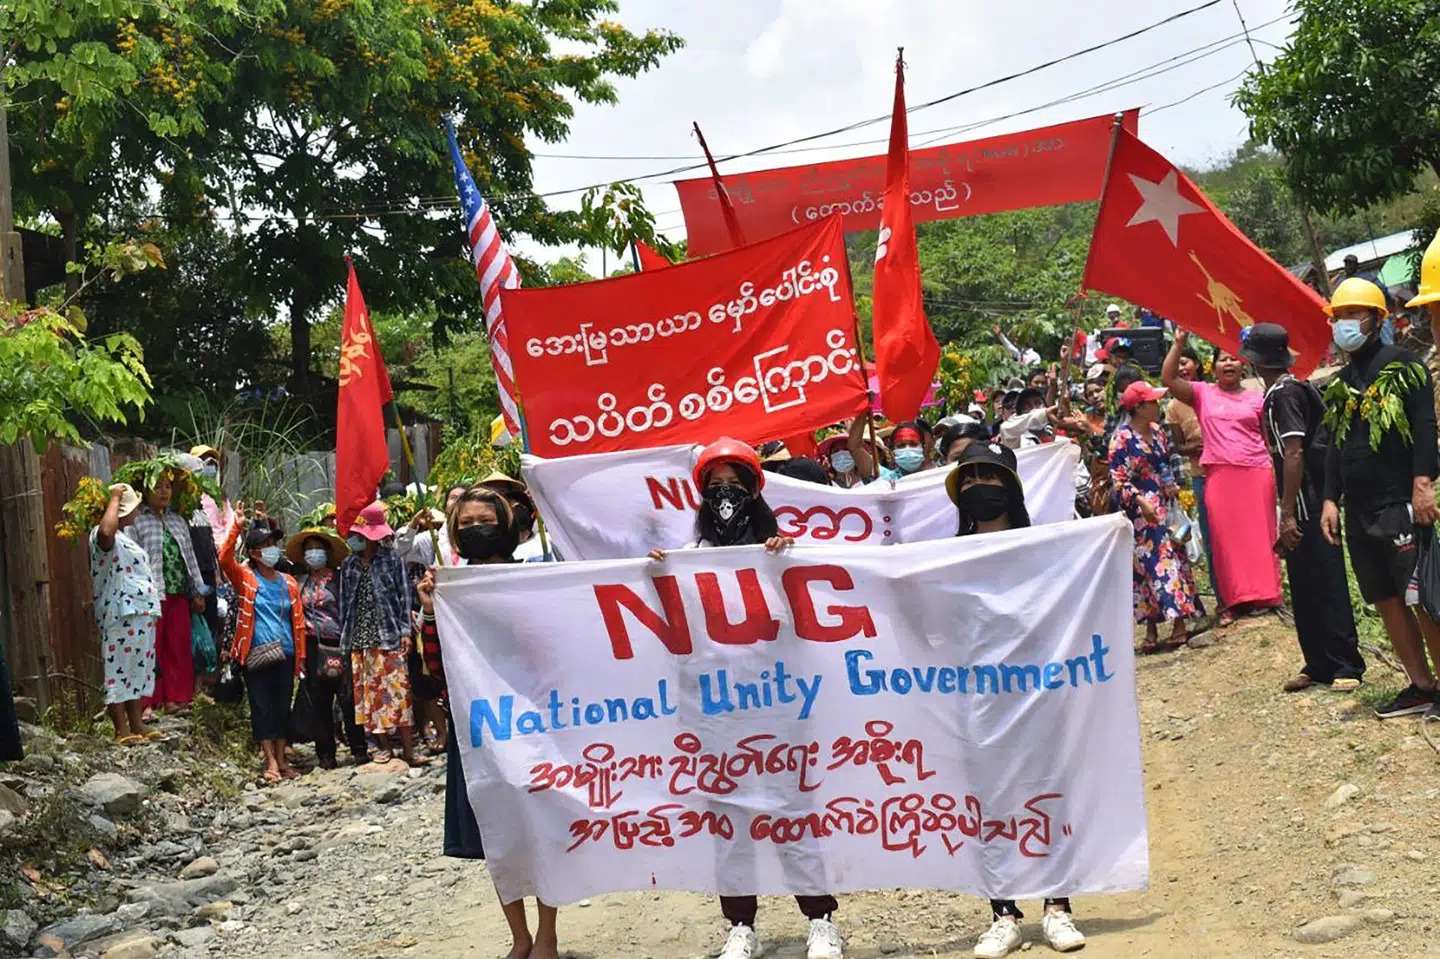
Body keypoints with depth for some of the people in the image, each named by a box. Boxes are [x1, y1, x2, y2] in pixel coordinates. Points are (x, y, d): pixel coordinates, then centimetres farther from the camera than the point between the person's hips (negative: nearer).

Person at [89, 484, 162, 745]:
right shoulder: (103, 537, -14)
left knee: (137, 669, 14)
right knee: (119, 670, -5)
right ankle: (122, 731, -3)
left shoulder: (124, 537, 19)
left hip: (140, 615, 10)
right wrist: (115, 497, -28)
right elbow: (106, 530, -40)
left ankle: (137, 725, 21)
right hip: (121, 616, -10)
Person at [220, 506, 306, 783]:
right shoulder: (246, 579, -1)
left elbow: (298, 622, 8)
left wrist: (301, 656, 5)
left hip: (285, 655, 3)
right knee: (261, 707, 1)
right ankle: (270, 761, 6)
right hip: (256, 655, -3)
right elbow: (225, 559, -20)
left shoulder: (288, 583, 7)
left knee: (283, 706, 8)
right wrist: (236, 528, -28)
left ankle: (282, 760, 17)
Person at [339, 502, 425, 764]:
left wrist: (405, 631, -7)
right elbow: (344, 600, 12)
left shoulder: (391, 559, 1)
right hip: (361, 637, 4)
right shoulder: (348, 564, 11)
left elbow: (404, 595, -1)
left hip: (389, 635, -4)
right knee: (370, 690, 3)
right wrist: (344, 635, 7)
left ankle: (408, 749, -7)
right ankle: (384, 747, 9)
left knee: (397, 689, -7)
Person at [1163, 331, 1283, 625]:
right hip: (1219, 475, -1)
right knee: (1226, 536, 1)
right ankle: (1232, 600, 5)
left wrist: (1277, 469, 4)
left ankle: (1264, 594, 10)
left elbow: (1269, 438, 13)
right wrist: (1179, 342, -10)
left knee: (1260, 534, 3)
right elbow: (1168, 379, -4)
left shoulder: (1256, 398, 11)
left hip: (1257, 473, 1)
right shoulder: (1202, 393, 7)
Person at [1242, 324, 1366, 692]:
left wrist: (1288, 514, -23)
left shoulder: (1282, 394, -15)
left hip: (1307, 509, -10)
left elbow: (1294, 454, -22)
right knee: (1305, 589, 12)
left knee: (1326, 586, -6)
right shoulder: (1294, 388, 14)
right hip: (1309, 507, 10)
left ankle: (1346, 666, -2)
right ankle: (1319, 665, 17)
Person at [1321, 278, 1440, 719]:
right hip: (1359, 513, 7)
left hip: (1399, 506, -7)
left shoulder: (1400, 364, -3)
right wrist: (1330, 499, 12)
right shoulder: (1340, 382, 17)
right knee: (1386, 601, 10)